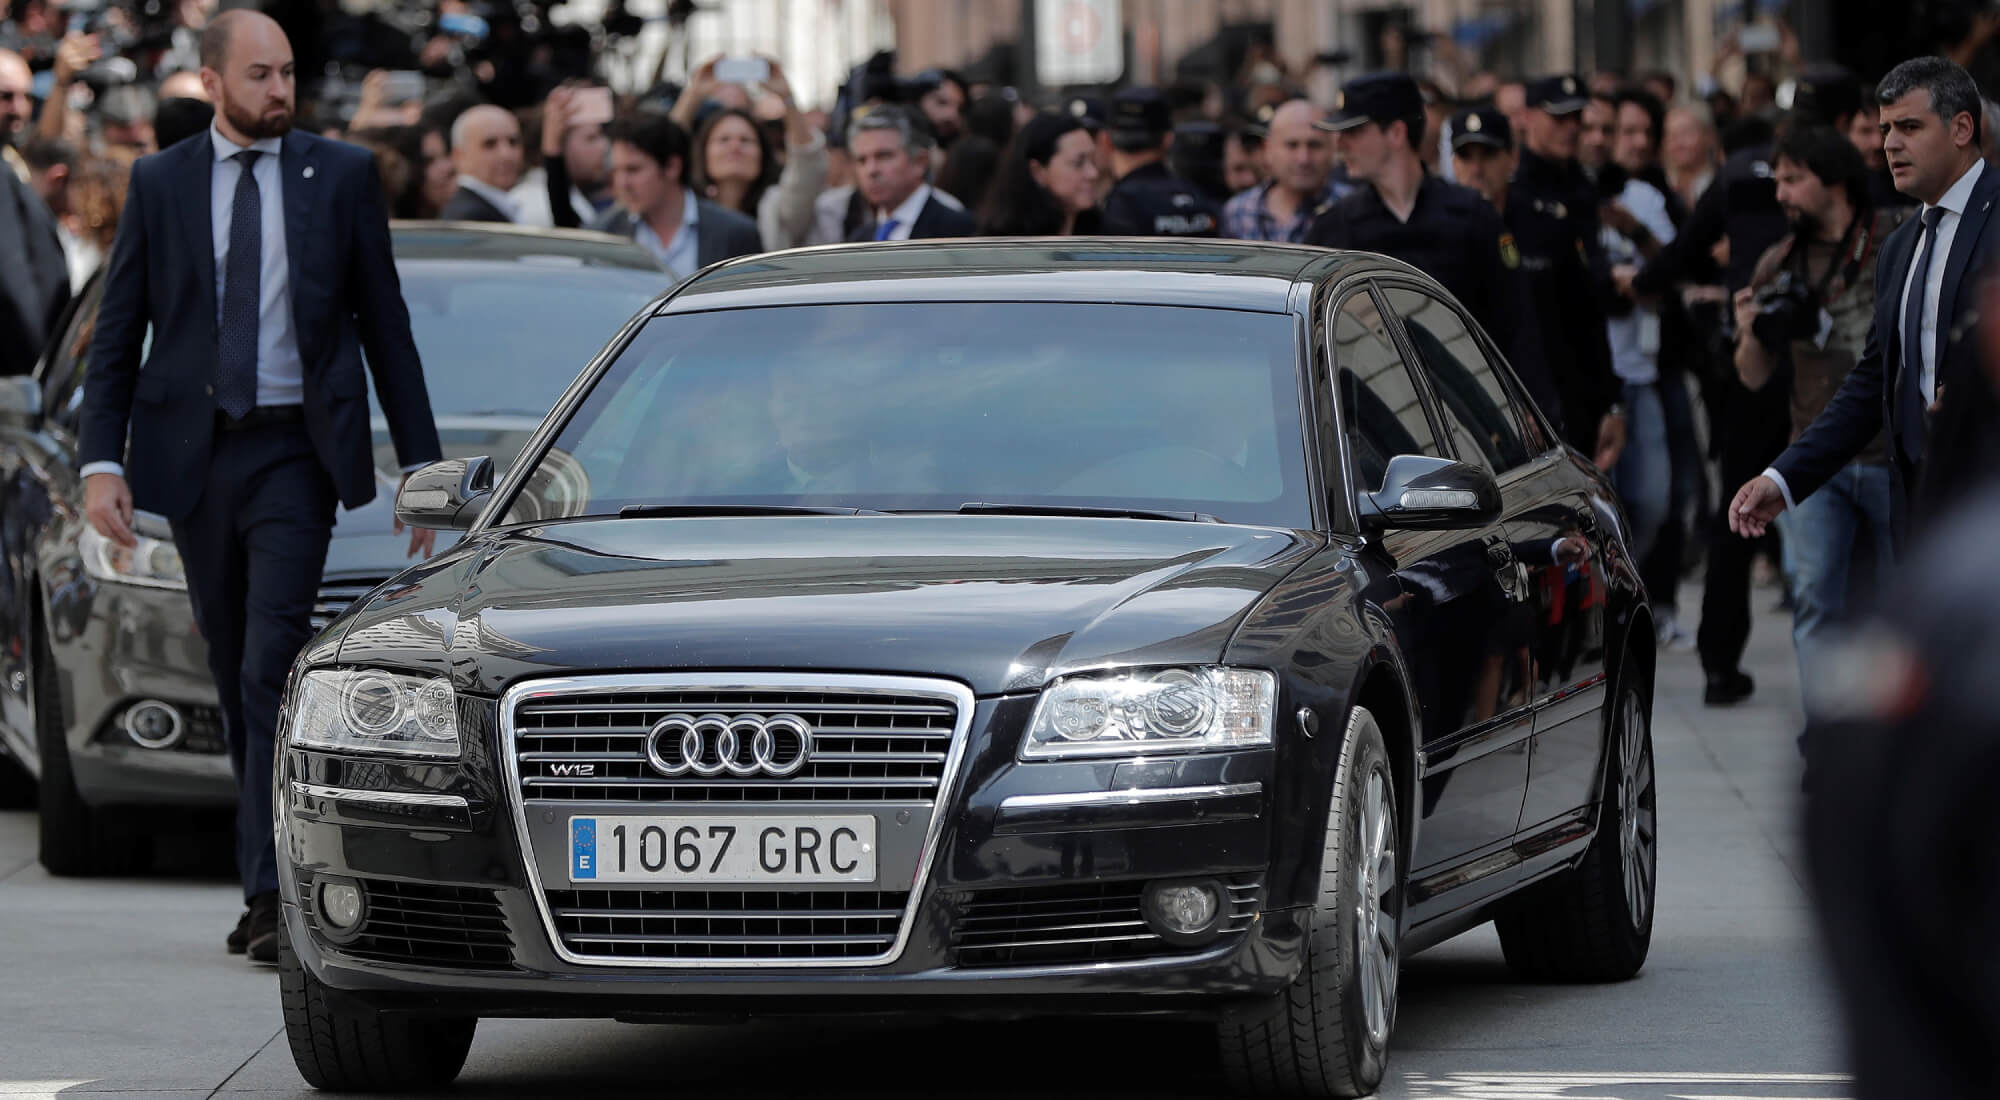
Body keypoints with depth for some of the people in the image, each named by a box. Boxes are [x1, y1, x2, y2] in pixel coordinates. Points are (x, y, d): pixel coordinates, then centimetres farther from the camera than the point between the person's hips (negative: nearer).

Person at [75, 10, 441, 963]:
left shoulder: (342, 176, 4)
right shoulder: (159, 184, 6)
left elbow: (385, 324, 7)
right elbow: (117, 332, 6)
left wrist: (420, 458, 4)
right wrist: (101, 461, -4)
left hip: (296, 451, -2)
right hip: (193, 452, 2)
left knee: (272, 669, -14)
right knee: (234, 678, 10)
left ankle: (272, 895, -18)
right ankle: (273, 886, 22)